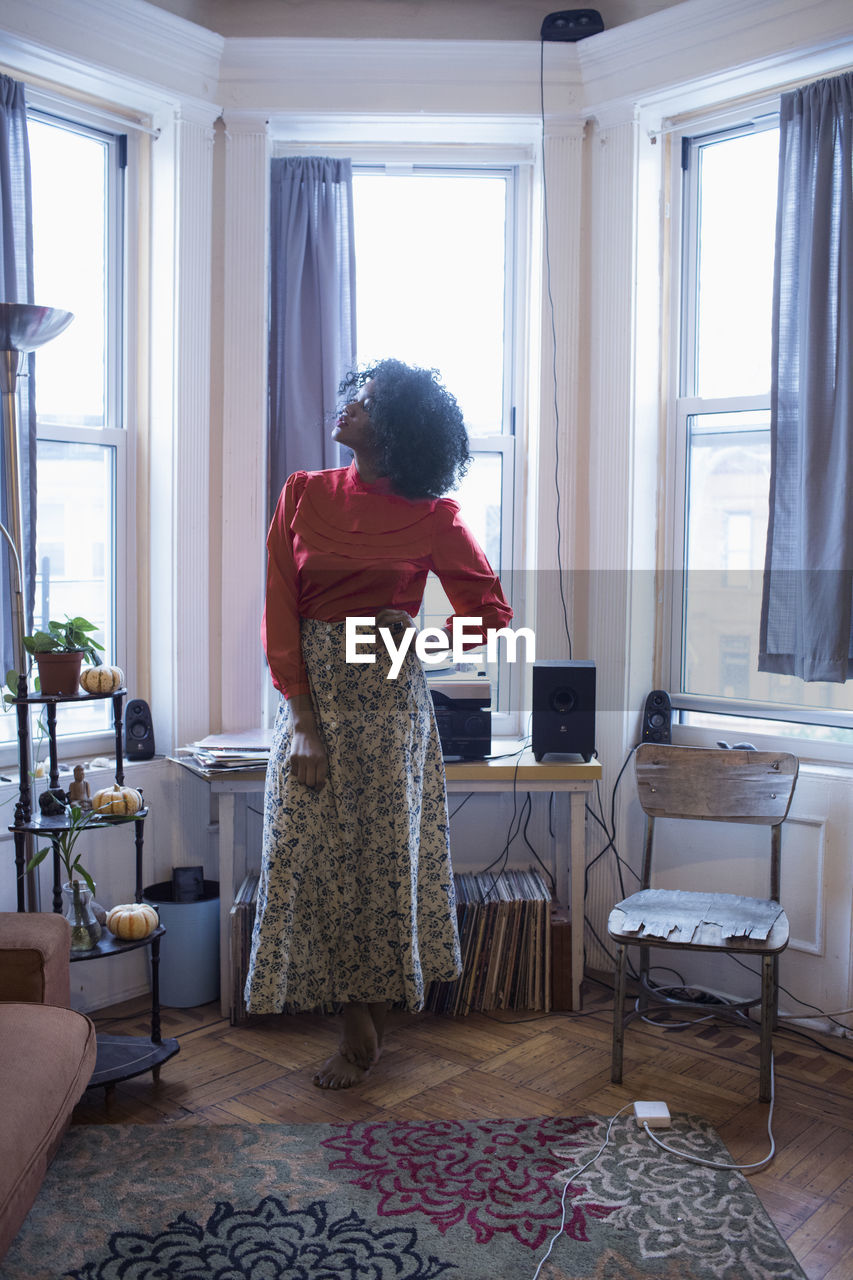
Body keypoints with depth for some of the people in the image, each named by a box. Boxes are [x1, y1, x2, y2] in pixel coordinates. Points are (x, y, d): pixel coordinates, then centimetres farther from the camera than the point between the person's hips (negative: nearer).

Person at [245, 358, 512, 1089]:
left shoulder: (431, 519, -2)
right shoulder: (304, 494, 3)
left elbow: (493, 611, 5)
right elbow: (278, 611, -2)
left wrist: (417, 632, -13)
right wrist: (303, 723, -10)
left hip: (387, 698, -2)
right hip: (311, 692, 3)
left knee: (381, 853, 5)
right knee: (315, 855, 4)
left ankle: (367, 1026, 24)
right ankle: (360, 1022, 21)